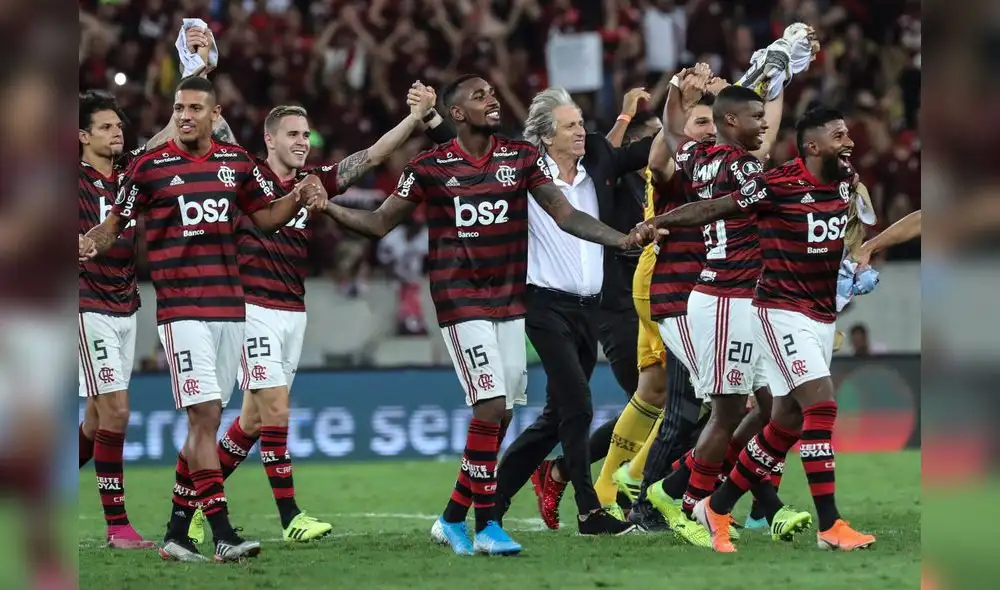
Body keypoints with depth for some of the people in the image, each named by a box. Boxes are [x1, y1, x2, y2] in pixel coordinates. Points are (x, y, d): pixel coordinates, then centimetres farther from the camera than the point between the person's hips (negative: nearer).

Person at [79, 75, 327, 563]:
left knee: (205, 421, 7)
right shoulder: (150, 166, -1)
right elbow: (117, 221, 4)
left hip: (229, 305, 5)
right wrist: (91, 243, -16)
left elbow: (265, 215, 21)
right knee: (205, 414, -15)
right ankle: (222, 533, -16)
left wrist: (299, 197, 3)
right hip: (181, 309, -5)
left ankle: (176, 532, 15)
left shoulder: (237, 162, 11)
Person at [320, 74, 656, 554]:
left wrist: (622, 239, -7)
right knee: (491, 407, -15)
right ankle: (486, 525, -9)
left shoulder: (522, 158, 5)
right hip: (461, 301, -5)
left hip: (509, 302, 5)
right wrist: (328, 208, -13)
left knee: (501, 418, 5)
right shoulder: (430, 168, -3)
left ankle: (452, 520, 18)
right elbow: (381, 222, 3)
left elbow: (564, 214, 5)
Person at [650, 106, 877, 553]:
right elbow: (713, 209, -10)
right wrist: (654, 224, -14)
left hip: (823, 317, 8)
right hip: (782, 312, -8)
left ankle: (717, 507, 22)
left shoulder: (846, 182, 5)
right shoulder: (776, 185, -16)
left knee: (787, 423, 9)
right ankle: (830, 526, -16)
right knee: (821, 405, -17)